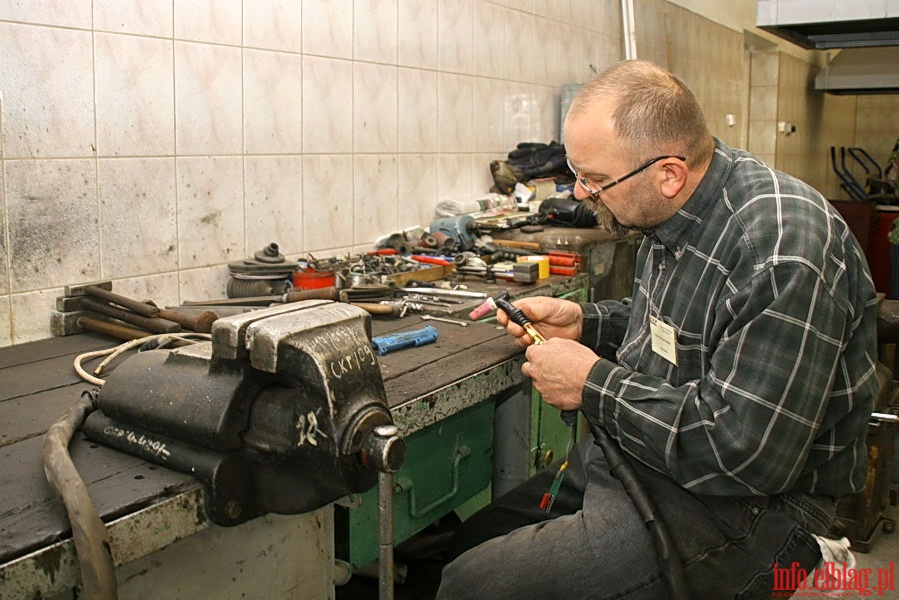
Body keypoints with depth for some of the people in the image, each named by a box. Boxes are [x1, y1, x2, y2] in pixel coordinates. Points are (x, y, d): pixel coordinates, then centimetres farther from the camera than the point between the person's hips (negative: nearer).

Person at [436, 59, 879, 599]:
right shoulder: (673, 210, 2)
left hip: (738, 503, -9)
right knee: (469, 543, 12)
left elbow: (747, 454, -30)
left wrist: (595, 385, -21)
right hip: (643, 454, 9)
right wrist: (585, 323, 3)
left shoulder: (782, 252, -28)